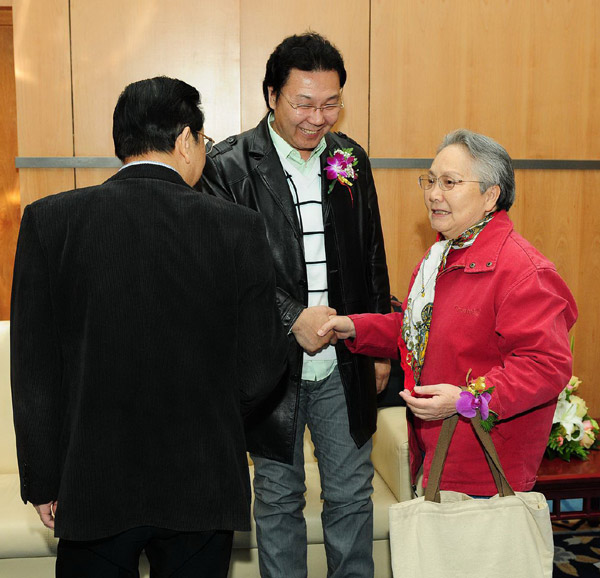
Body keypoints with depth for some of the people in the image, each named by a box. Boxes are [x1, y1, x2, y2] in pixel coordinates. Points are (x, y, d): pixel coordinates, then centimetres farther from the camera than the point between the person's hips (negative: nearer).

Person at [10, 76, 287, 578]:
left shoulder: (49, 221, -8)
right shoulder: (239, 228, -10)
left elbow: (34, 373, -5)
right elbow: (259, 368, -7)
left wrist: (43, 481, 6)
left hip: (92, 487, 1)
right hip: (202, 488, 0)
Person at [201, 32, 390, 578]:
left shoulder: (352, 159, 4)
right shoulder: (229, 166, -10)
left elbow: (373, 260, 11)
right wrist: (292, 318, -21)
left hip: (345, 367, 4)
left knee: (351, 494, 16)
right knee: (278, 500, 14)